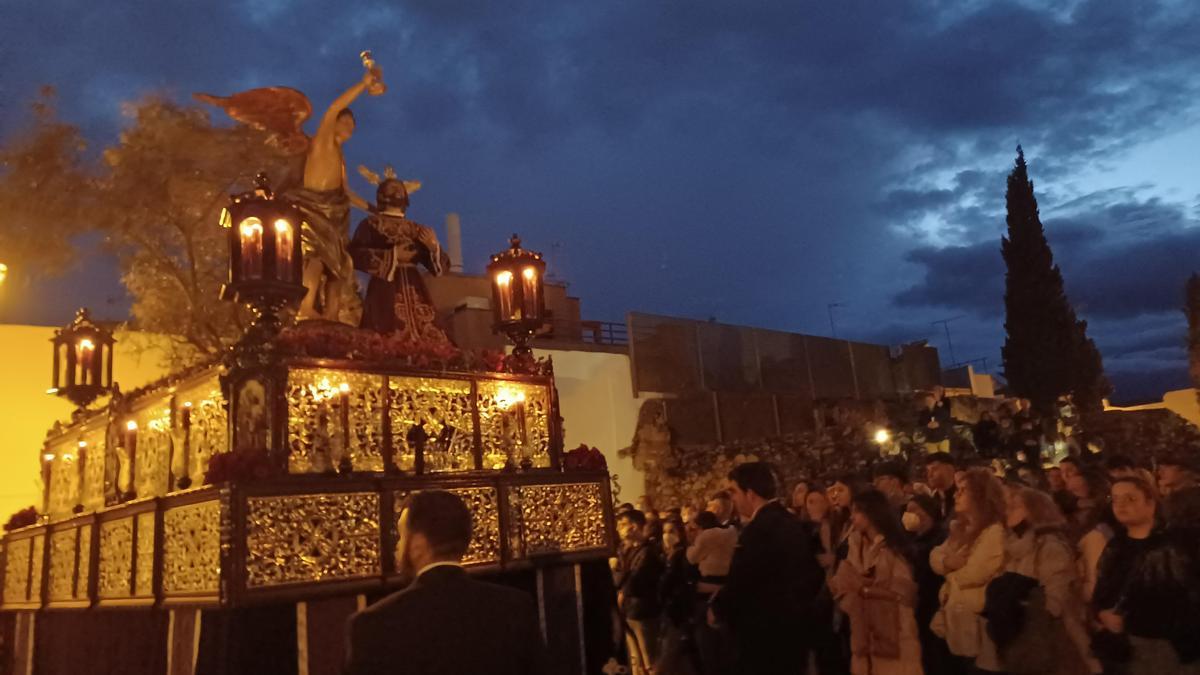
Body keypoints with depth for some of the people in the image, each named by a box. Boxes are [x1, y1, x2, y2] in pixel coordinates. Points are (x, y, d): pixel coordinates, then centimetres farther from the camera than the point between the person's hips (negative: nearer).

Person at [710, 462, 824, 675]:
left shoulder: (758, 529, -22)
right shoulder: (793, 523, 7)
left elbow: (738, 585, -21)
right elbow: (812, 574, 14)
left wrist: (717, 609, -2)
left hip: (762, 634, -9)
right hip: (790, 628, 9)